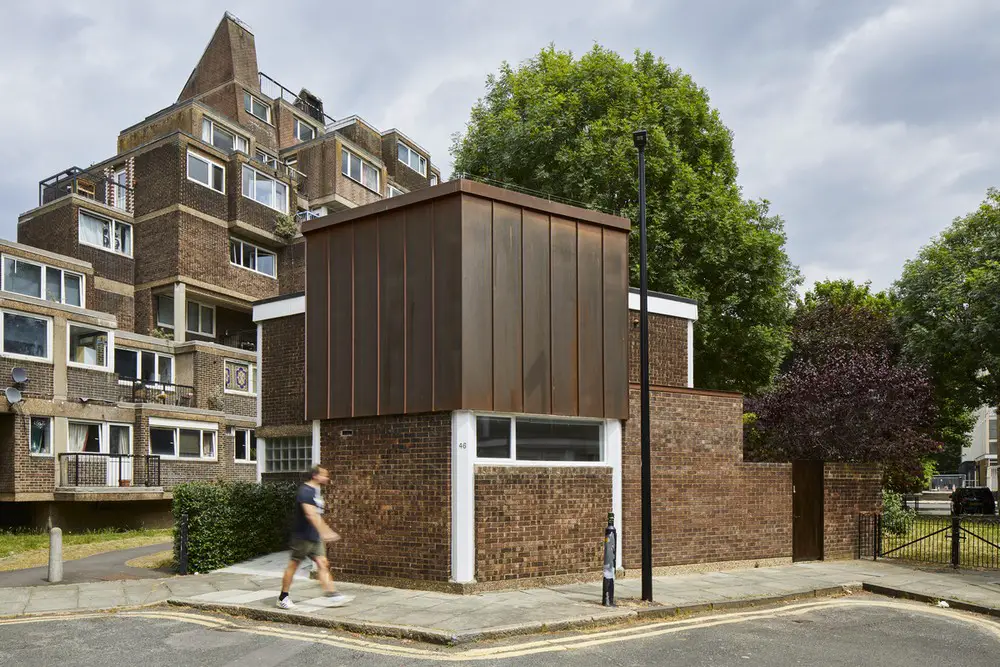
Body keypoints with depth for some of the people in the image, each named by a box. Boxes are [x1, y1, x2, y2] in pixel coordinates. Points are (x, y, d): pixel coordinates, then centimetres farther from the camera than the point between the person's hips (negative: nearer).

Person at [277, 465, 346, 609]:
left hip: (315, 537, 9)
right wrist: (323, 532, -35)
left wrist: (327, 532, 25)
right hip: (302, 536, -9)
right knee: (293, 564, 3)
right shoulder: (305, 491, -17)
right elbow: (310, 514, -29)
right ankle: (283, 597, 15)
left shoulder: (317, 491, 14)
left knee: (323, 564, 0)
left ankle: (331, 594, -4)